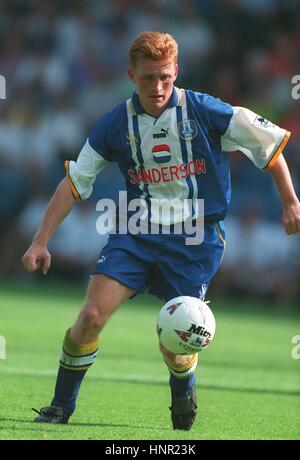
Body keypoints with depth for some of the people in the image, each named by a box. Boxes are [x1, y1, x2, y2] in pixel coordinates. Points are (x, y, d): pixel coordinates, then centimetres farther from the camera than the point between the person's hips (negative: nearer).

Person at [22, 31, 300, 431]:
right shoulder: (115, 125, -1)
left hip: (195, 238, -2)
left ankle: (184, 392, 30)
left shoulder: (206, 112, -9)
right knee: (92, 314, -16)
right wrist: (41, 241, 0)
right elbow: (74, 182, 5)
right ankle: (60, 407, 1)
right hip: (137, 233, 2)